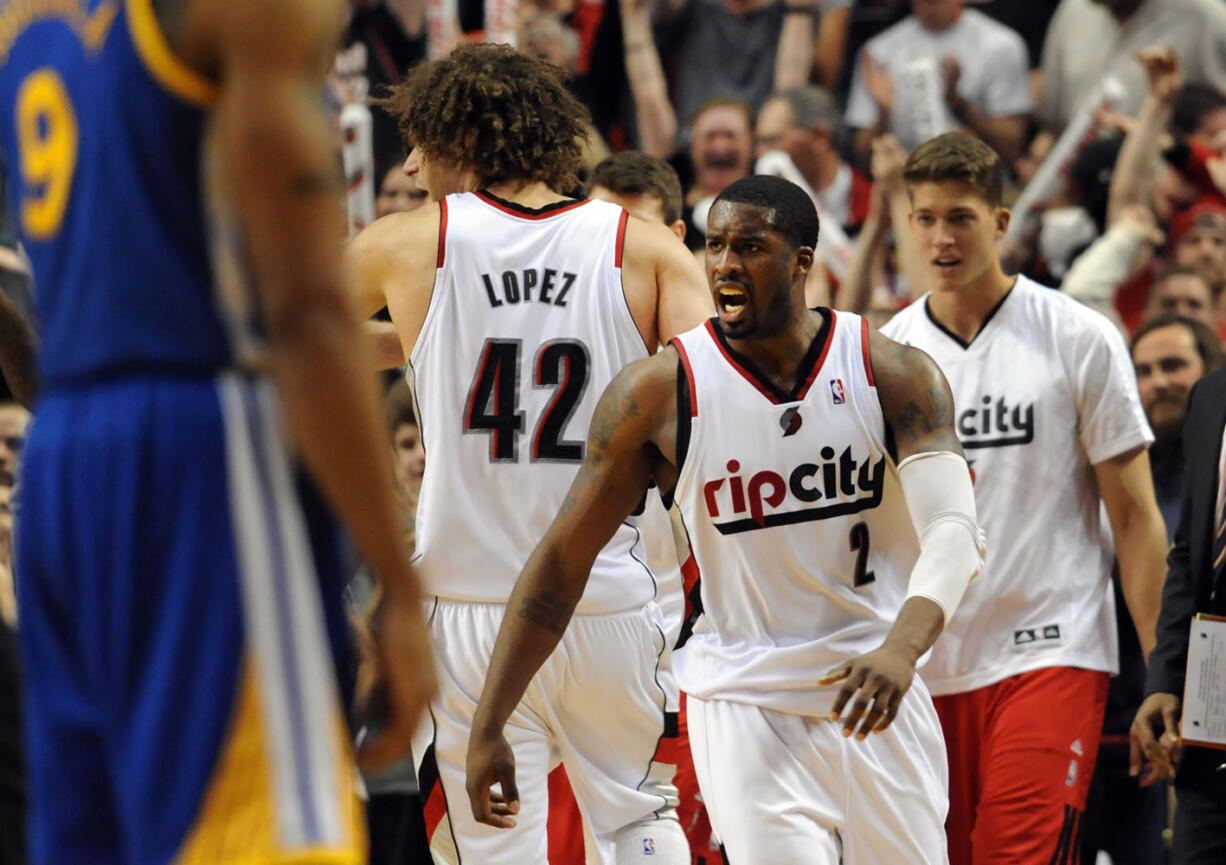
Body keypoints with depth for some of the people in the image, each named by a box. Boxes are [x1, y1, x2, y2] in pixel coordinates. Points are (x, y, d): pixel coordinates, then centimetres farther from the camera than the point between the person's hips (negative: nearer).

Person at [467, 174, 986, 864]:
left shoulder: (893, 374, -6)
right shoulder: (659, 393, -8)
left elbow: (956, 532, -18)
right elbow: (563, 558, -2)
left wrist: (902, 648, -39)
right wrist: (489, 726, -5)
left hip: (881, 705, 2)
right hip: (746, 712, -2)